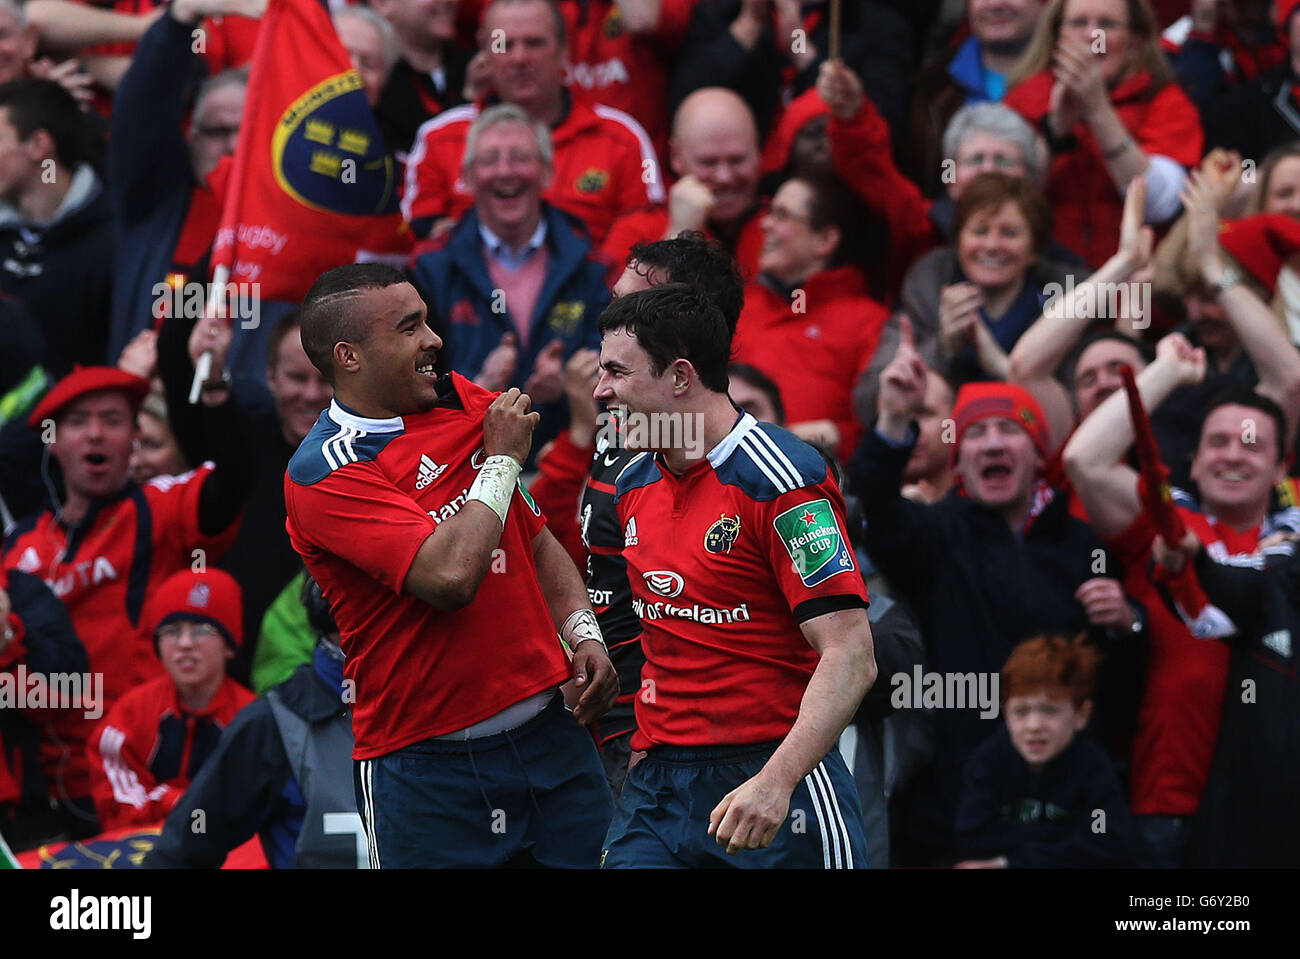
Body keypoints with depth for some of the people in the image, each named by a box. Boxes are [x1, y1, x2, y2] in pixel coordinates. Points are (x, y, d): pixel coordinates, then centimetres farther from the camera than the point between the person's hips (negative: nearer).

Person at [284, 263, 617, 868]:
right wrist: (502, 459, -12)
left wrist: (584, 634, 3)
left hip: (549, 730, 6)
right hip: (425, 765, -6)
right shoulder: (324, 473, -14)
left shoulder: (462, 404, 8)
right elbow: (450, 577, -26)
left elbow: (537, 540, 20)